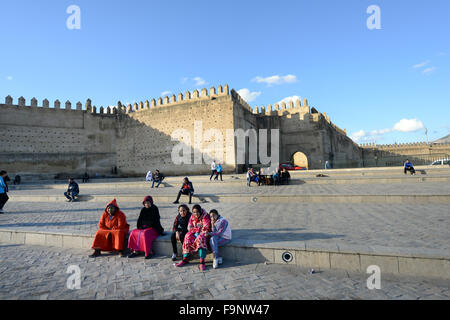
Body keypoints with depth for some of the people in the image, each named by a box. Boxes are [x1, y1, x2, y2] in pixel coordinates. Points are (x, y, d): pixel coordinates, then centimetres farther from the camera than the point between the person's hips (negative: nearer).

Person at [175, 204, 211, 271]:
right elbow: (189, 227, 3)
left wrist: (197, 232, -17)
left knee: (200, 239, -36)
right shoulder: (192, 216, 6)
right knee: (187, 238, -22)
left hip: (203, 233, -5)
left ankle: (202, 262, -40)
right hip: (195, 233, 5)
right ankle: (185, 259, -14)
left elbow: (206, 228, -15)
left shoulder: (205, 216, -11)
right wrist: (197, 229, -12)